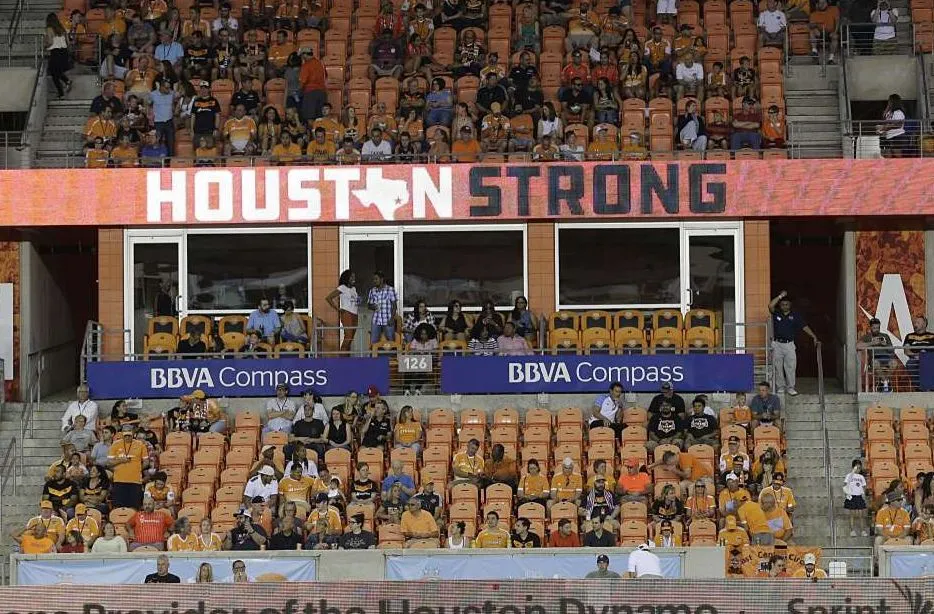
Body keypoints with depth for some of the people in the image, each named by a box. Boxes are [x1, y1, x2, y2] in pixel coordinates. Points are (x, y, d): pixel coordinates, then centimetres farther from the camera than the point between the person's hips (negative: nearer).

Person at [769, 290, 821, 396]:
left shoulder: (795, 315, 6)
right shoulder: (776, 314, 5)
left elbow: (805, 327, 3)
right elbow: (770, 306, -15)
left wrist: (814, 337, -5)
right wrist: (780, 296, -13)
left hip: (789, 344, 0)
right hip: (777, 344, 0)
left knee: (791, 367, -2)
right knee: (778, 367, 3)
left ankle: (790, 388, 5)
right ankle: (780, 387, 11)